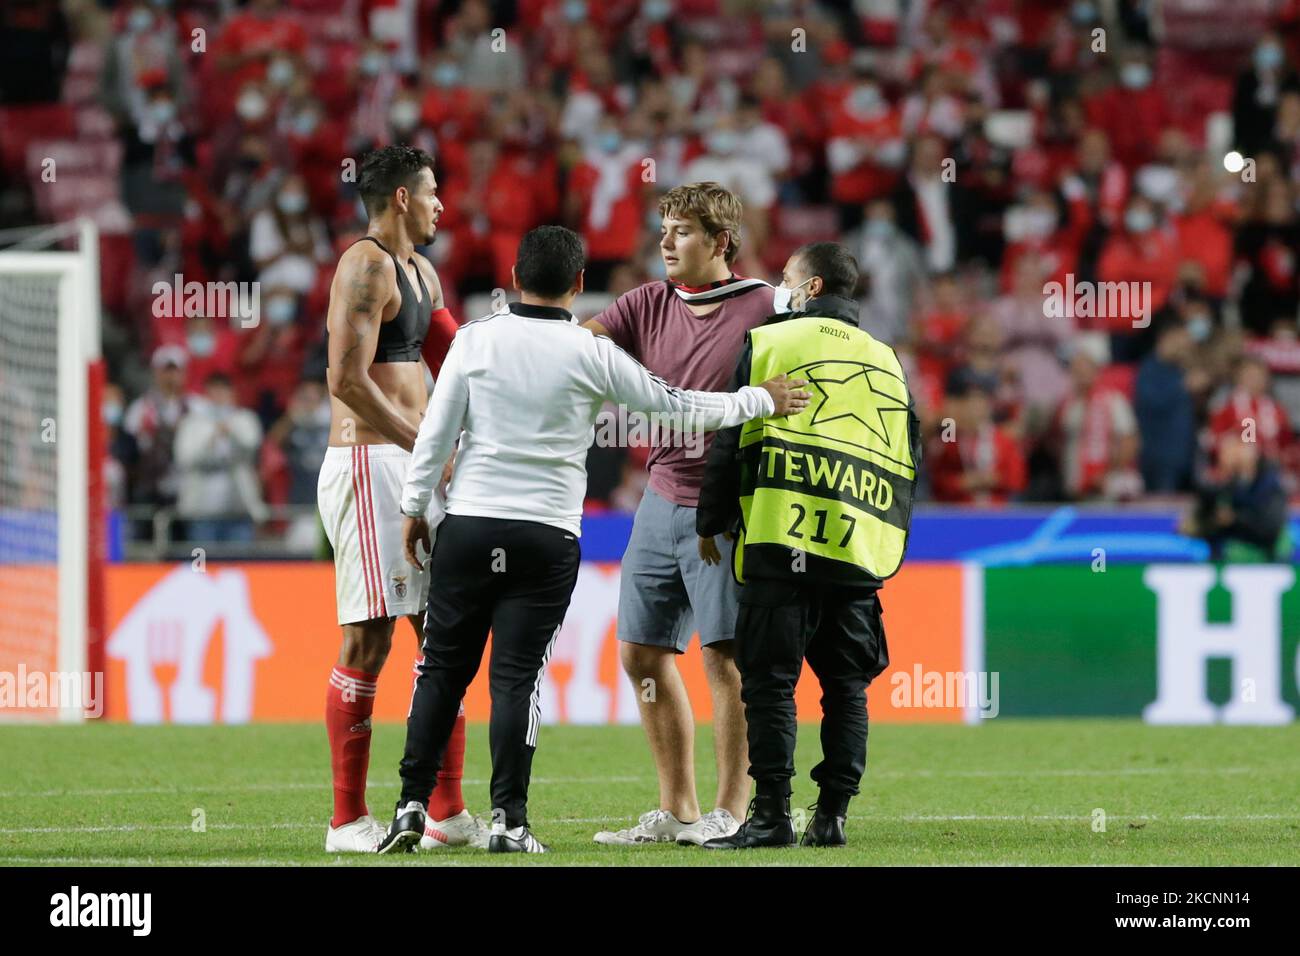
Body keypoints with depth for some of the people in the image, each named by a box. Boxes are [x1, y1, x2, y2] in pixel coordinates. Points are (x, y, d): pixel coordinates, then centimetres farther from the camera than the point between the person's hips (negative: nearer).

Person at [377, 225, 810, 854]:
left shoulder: (475, 340, 0)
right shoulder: (591, 355, -3)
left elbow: (436, 432, 2)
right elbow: (675, 404, 3)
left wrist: (415, 507, 13)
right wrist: (761, 401, 15)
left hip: (467, 526, 1)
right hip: (548, 536, -1)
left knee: (443, 667, 7)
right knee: (517, 675, 0)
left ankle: (411, 807, 4)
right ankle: (508, 820, -3)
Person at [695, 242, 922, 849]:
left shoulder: (768, 343, 3)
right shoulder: (886, 362, 18)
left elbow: (730, 440, 2)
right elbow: (910, 462, 18)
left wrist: (711, 524, 11)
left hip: (781, 541, -4)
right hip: (860, 553, 4)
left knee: (770, 683, -2)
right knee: (846, 686, 10)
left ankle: (772, 816, -6)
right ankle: (831, 816, 6)